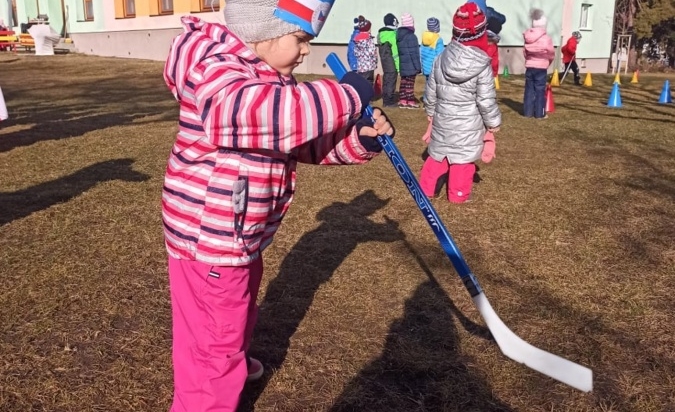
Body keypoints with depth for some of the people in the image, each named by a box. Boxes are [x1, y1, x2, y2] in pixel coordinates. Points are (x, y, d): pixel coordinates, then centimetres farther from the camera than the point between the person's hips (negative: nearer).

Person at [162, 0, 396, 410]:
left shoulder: (274, 78, 7)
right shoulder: (214, 67, -24)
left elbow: (308, 142, 10)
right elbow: (265, 113, -44)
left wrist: (359, 140, -8)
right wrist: (346, 96, -33)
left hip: (239, 231, 11)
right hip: (209, 232, -11)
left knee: (239, 306, 32)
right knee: (215, 333, 3)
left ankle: (233, 364, 59)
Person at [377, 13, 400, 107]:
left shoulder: (380, 33, 8)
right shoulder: (393, 34, -17)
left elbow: (381, 49, 11)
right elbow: (395, 51, -18)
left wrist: (383, 58, 16)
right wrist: (398, 65, -16)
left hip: (384, 61, 8)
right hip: (392, 63, -8)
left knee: (386, 79, 15)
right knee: (391, 80, -2)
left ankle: (386, 99, 22)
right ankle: (389, 101, 1)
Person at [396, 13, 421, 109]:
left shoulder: (399, 35, 7)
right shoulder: (411, 36, -18)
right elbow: (414, 53, -17)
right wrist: (418, 66, -12)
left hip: (403, 65, 8)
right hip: (410, 65, -8)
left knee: (404, 82, 12)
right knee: (410, 83, -3)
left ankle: (402, 101, 15)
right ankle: (410, 102, 2)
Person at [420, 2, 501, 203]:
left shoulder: (441, 59, -4)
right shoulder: (482, 65, -18)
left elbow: (431, 91, 6)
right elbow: (486, 100, -14)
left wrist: (430, 111, 22)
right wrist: (493, 122, 0)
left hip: (443, 119, 4)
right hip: (469, 124, -4)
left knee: (437, 154, 18)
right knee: (463, 158, 8)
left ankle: (425, 189, 25)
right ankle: (458, 194, 18)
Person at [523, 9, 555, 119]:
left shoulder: (527, 37, 2)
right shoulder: (546, 38, -10)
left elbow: (524, 52, 7)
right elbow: (551, 54, -1)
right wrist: (547, 61, 19)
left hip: (529, 67, 4)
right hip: (541, 68, -4)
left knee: (529, 90, 9)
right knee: (540, 90, 1)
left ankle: (528, 112, 10)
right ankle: (540, 113, 3)